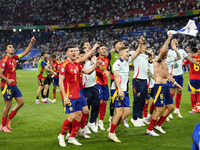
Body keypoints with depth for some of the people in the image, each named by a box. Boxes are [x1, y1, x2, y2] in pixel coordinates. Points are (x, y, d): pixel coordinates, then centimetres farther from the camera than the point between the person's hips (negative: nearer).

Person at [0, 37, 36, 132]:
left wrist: (31, 43, 7)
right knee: (8, 105, -3)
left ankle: (8, 119, 18)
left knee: (21, 102, 6)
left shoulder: (14, 58, 10)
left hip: (13, 85, 8)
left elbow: (25, 52, 16)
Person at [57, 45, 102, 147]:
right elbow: (60, 81, -14)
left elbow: (87, 71, 18)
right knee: (72, 116, -12)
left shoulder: (76, 65, 12)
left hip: (77, 95, 8)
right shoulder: (64, 65, -11)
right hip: (69, 96, -8)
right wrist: (65, 97, -19)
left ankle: (72, 138, 15)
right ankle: (61, 136, 8)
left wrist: (96, 65, 0)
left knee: (79, 115, 5)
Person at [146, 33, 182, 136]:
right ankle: (149, 129, 0)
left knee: (171, 107, 11)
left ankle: (158, 125, 22)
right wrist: (169, 38, -23)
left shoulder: (165, 61, 17)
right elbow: (162, 51, -29)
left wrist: (175, 83, 24)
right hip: (159, 86, -9)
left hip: (165, 86, 9)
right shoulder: (157, 60, -11)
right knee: (159, 109, -10)